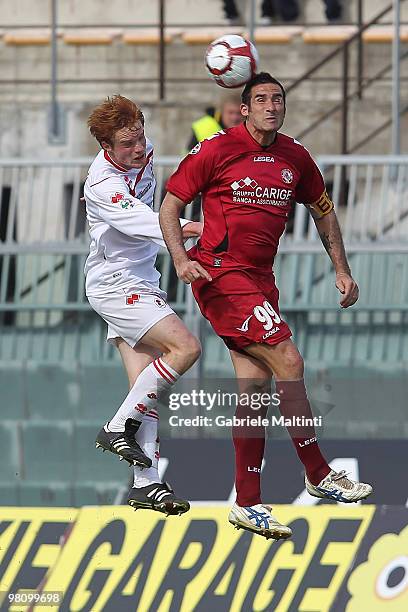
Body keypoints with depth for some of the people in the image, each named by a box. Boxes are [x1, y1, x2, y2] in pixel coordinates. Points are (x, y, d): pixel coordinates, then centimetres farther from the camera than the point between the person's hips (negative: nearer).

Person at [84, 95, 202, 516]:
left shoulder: (144, 153, 1)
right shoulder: (103, 185, -25)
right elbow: (138, 221, -40)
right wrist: (182, 228, -53)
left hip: (140, 282, 8)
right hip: (116, 286, -8)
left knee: (145, 382, 1)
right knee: (184, 347, -20)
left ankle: (146, 482, -2)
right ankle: (118, 428, -11)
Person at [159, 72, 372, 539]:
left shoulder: (295, 157, 7)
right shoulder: (216, 151, -8)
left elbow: (322, 211, 22)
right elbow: (169, 206, -3)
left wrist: (341, 270, 18)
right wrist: (182, 260, -17)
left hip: (260, 281, 6)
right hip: (221, 275, -6)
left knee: (255, 387, 4)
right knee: (288, 360, -16)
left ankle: (247, 504, 8)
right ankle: (318, 474, -6)